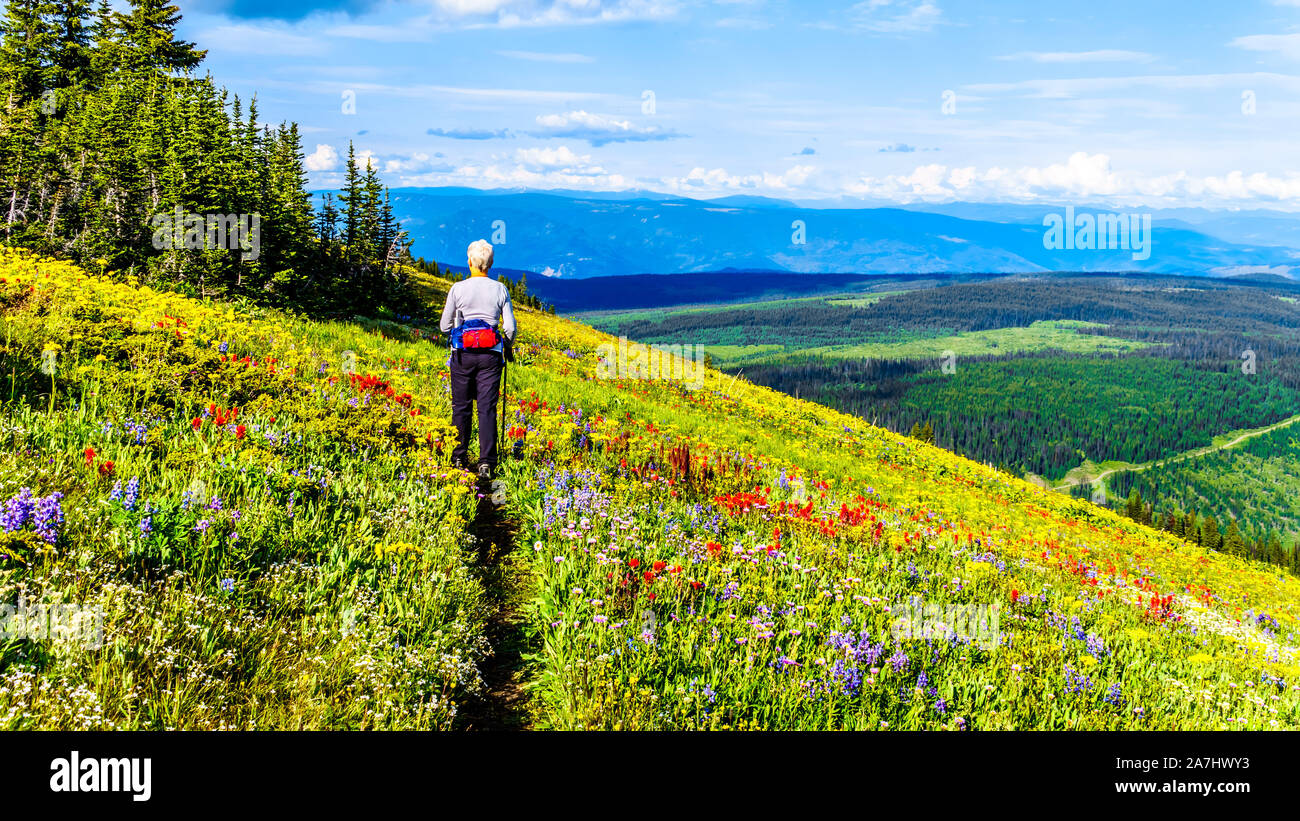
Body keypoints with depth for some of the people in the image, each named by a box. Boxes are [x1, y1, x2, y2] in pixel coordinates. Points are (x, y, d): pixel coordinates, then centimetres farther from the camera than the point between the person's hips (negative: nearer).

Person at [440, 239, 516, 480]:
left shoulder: (458, 289, -2)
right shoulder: (500, 289, 1)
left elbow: (445, 326, 3)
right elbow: (510, 327, 1)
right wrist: (507, 346, 21)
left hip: (463, 352, 0)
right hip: (490, 354, 1)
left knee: (461, 406, 10)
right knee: (487, 408, 0)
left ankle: (459, 458, 16)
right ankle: (486, 463, -6)